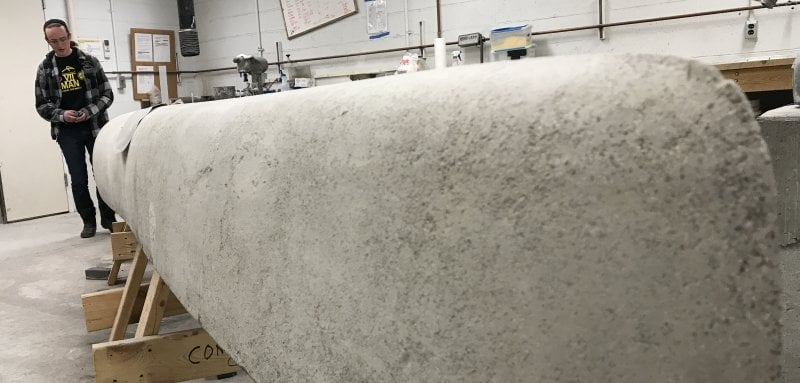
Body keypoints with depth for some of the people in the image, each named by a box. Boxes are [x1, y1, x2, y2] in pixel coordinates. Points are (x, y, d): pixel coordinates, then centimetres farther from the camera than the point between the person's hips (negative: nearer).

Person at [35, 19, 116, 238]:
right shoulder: (45, 68, 5)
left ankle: (108, 218, 18)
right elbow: (42, 105, 7)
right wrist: (62, 115, -12)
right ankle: (88, 221, 17)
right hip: (67, 132, 1)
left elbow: (107, 95, 3)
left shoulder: (89, 61, 3)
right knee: (79, 179, 3)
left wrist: (88, 112, -12)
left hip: (95, 127, 0)